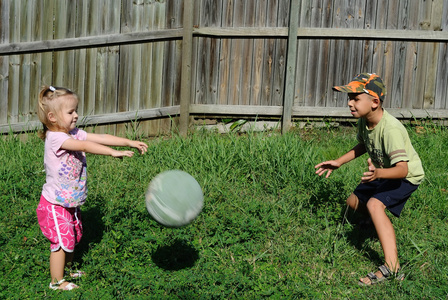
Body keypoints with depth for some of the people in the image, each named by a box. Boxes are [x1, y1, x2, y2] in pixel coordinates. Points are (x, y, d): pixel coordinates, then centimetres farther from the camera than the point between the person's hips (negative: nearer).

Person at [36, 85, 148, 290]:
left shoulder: (74, 133, 1)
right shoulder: (55, 138, -25)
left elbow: (101, 138, -2)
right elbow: (85, 146, -36)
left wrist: (129, 142, -8)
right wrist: (113, 152, -43)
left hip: (71, 202, 9)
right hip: (55, 204, -9)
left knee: (72, 237, 22)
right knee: (61, 241, -1)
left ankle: (67, 269, 40)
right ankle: (57, 281, 13)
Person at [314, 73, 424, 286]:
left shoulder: (391, 129, -37)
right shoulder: (364, 120, -12)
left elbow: (402, 169, -44)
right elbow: (363, 146, 11)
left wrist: (378, 173, -63)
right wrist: (339, 162, 2)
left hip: (407, 176, -9)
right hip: (382, 172, 9)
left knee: (374, 204, -32)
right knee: (354, 202, 18)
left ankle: (392, 267, -37)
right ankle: (384, 227, 46)